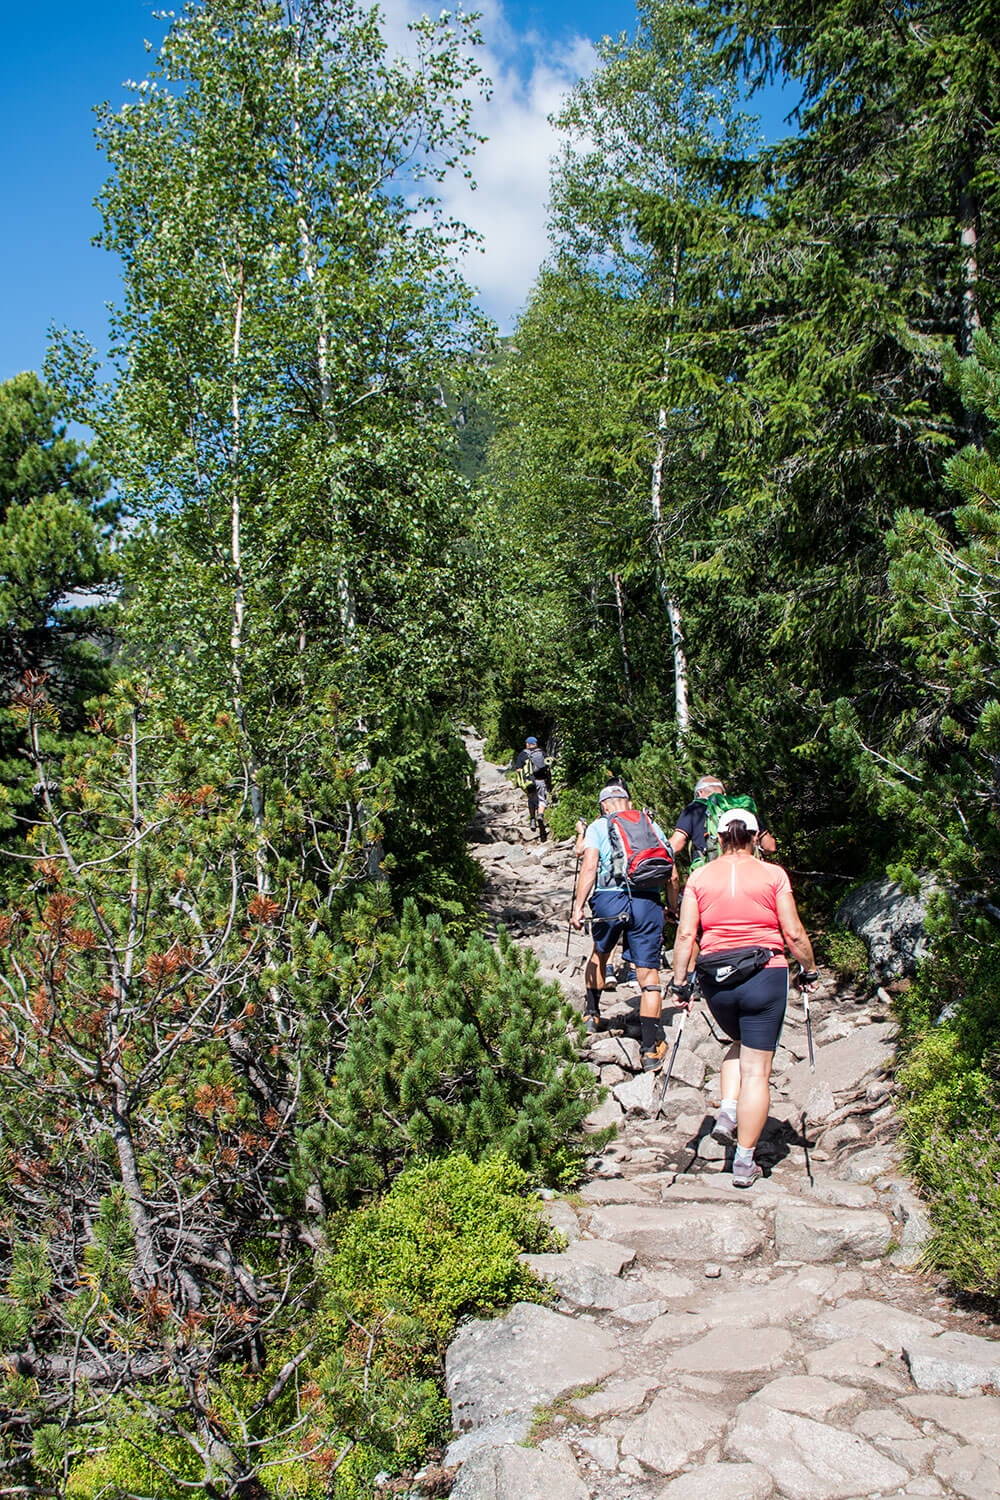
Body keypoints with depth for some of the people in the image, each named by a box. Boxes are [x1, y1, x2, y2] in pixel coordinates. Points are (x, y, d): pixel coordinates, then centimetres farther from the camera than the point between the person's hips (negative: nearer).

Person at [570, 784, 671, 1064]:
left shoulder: (598, 826, 10)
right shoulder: (651, 825, 17)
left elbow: (589, 866, -5)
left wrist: (578, 906, -7)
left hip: (610, 899, 0)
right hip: (648, 901, 1)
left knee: (599, 953, 28)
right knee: (648, 974, 4)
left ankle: (592, 1013, 37)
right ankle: (651, 1048, 3)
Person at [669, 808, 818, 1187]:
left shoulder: (700, 876, 4)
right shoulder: (773, 874, -1)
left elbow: (685, 934, 0)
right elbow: (793, 934, -2)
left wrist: (680, 983, 6)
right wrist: (809, 971, 13)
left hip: (715, 980, 3)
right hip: (764, 976, -3)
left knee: (741, 1044, 29)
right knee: (756, 1069, 5)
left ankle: (728, 1114, 11)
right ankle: (744, 1163, 8)